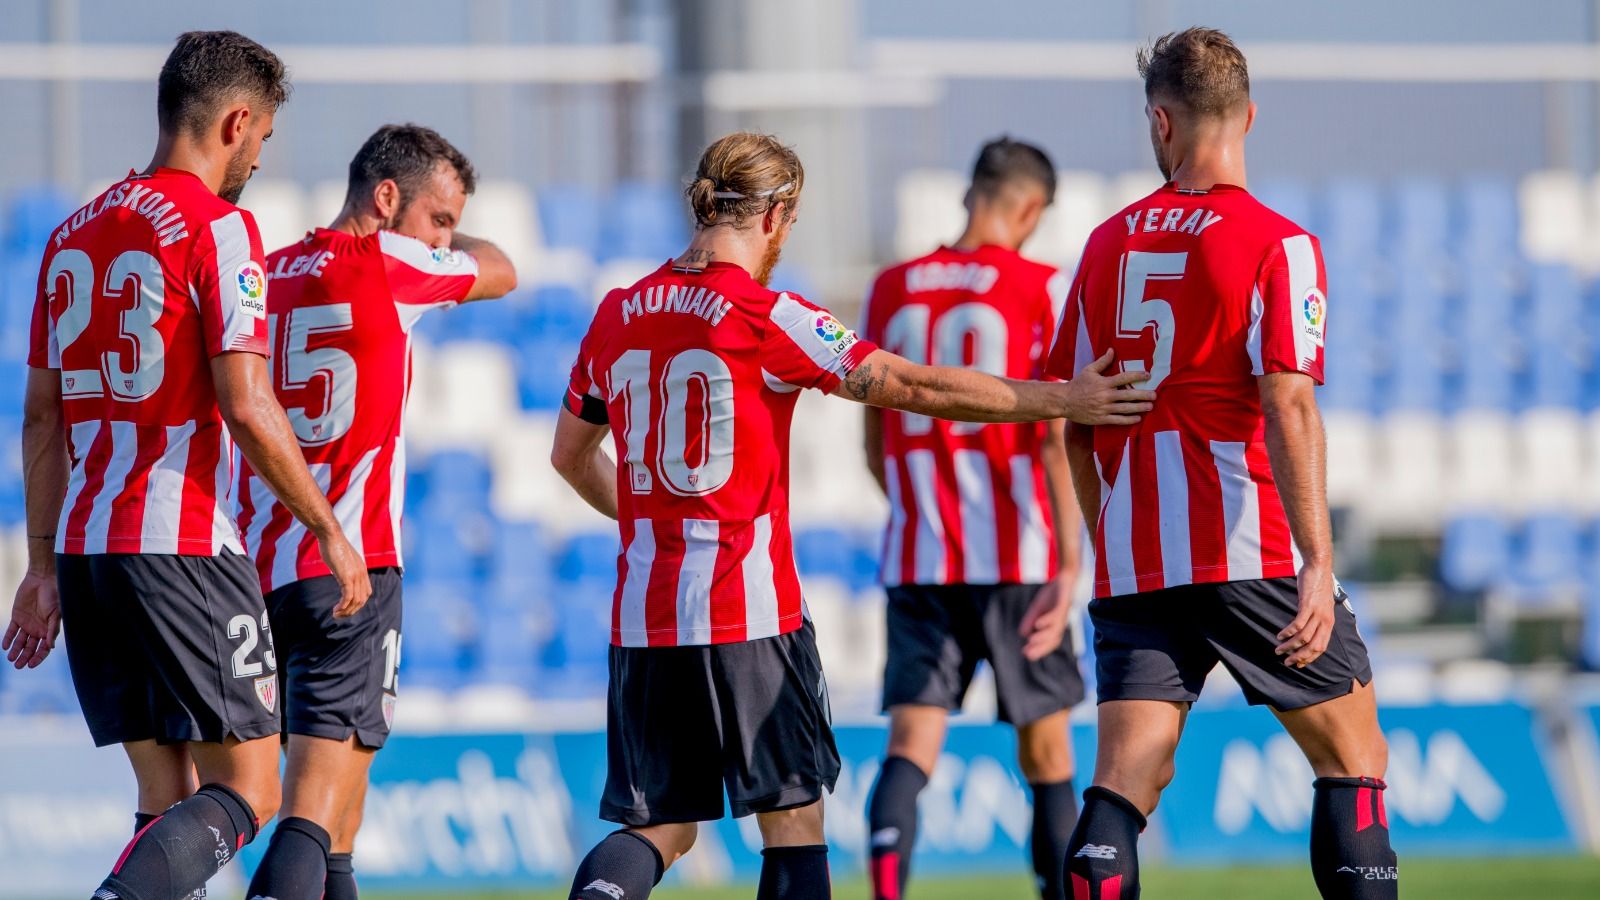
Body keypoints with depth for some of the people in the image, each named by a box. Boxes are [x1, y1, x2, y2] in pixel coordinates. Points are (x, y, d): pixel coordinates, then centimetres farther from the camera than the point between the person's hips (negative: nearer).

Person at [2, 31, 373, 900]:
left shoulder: (73, 235, 15)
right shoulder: (217, 227, -8)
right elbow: (245, 405, -15)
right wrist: (329, 531, -7)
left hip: (85, 547, 7)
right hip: (185, 545, -7)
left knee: (170, 801, 11)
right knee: (246, 791, -4)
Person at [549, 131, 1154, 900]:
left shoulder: (617, 316, 7)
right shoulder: (766, 317, -10)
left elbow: (570, 456, 21)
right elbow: (919, 389, -9)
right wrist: (1062, 400, -2)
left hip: (642, 616, 5)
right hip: (749, 615, -5)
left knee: (660, 827, 8)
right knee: (794, 815, 6)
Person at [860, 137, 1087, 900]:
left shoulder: (890, 292, 8)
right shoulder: (1042, 291, -4)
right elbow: (1056, 436, -11)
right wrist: (1068, 564, -12)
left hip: (916, 556, 2)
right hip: (1017, 556, -2)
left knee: (911, 744, -5)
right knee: (1044, 747, 12)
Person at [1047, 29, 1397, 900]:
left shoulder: (1109, 243, 10)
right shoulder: (1276, 245, -6)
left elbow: (1074, 423, 14)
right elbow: (1288, 410, -16)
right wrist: (1318, 564, -20)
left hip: (1133, 560, 4)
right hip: (1253, 554, -4)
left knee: (1123, 784, -2)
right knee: (1354, 760, 9)